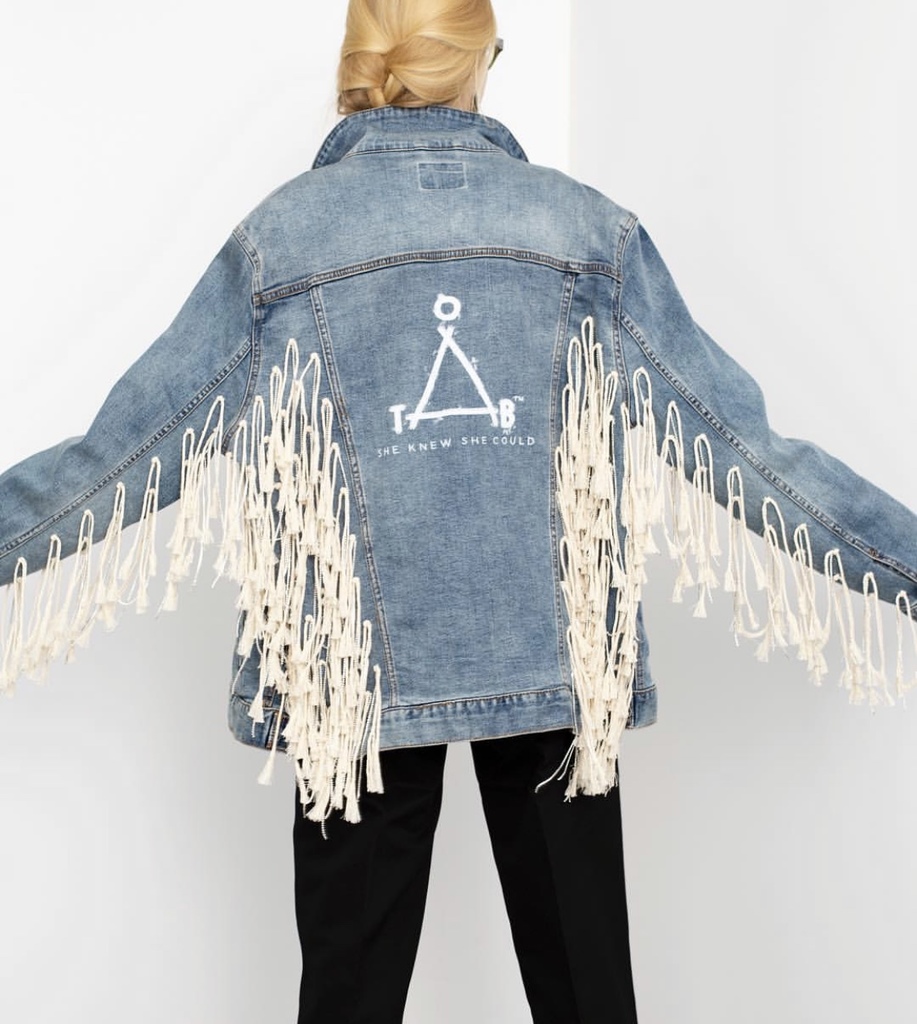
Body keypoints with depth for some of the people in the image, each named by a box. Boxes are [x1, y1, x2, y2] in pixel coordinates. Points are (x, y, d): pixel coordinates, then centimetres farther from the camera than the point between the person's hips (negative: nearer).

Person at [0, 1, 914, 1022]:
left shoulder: (280, 236, -2)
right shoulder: (587, 228, 0)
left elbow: (129, 447, -1)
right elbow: (732, 437, -1)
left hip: (359, 670, 0)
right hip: (558, 662, 1)